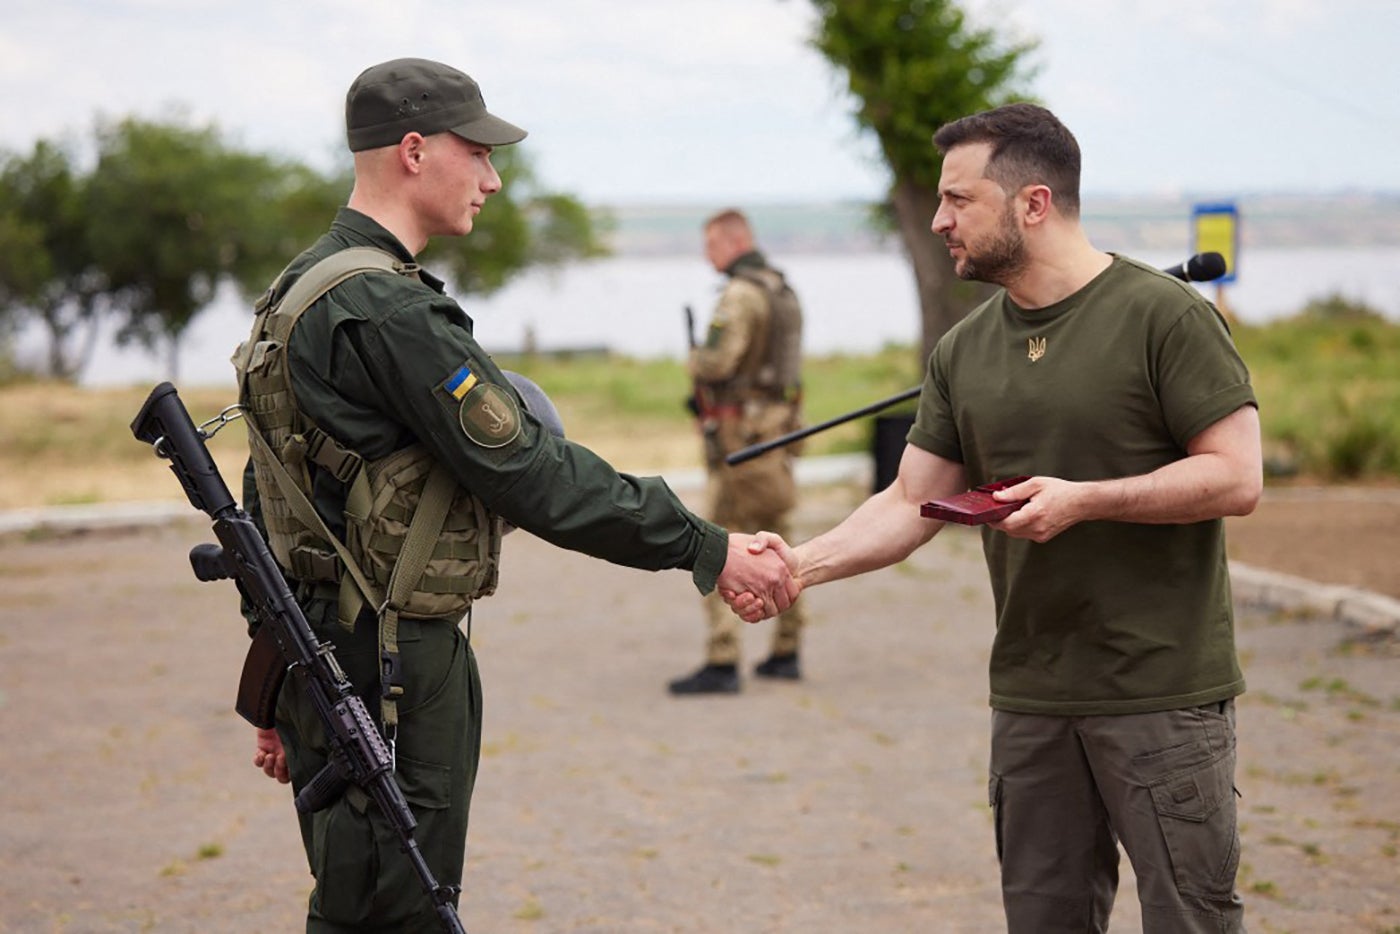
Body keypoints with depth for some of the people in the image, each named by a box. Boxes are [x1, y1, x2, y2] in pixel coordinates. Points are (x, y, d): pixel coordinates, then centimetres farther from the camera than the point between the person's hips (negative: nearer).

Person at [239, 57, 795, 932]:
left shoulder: (301, 293, 14)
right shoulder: (386, 309, -19)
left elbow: (267, 501, 18)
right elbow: (530, 474, -20)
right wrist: (707, 549, -13)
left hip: (327, 655, 11)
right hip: (389, 671, -11)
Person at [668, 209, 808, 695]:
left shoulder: (741, 294, -15)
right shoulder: (783, 289, 15)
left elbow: (718, 360, -24)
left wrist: (693, 359, -2)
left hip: (741, 434, -9)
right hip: (779, 422, 9)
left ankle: (722, 662, -12)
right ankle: (786, 651, 21)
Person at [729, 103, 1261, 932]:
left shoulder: (1167, 317, -9)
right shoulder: (964, 352, 10)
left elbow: (1237, 479, -13)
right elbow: (913, 506, 9)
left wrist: (1084, 499, -20)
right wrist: (804, 563, -7)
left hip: (1162, 692, -6)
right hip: (1030, 697, 6)